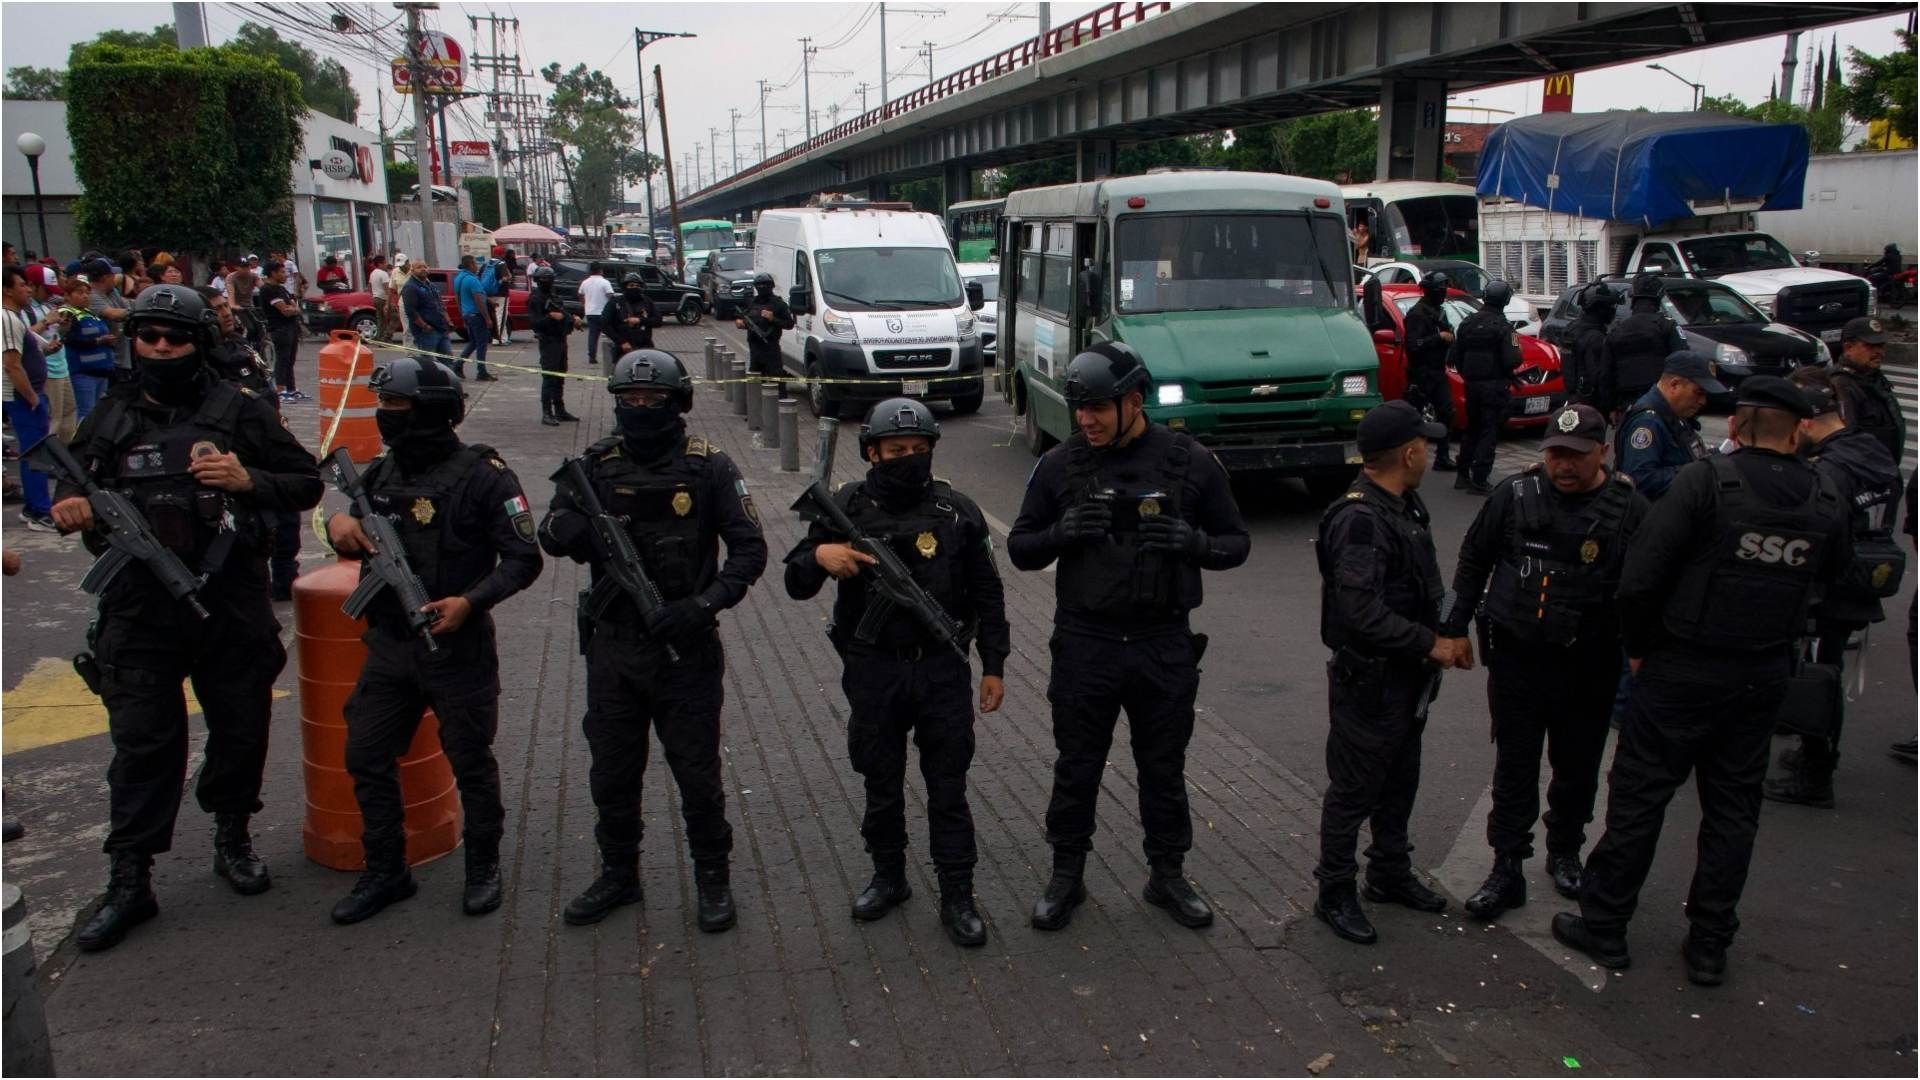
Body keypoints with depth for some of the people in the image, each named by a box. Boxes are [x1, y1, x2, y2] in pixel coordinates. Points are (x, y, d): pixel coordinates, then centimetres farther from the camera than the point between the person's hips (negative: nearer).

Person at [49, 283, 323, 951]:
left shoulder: (239, 412, -1)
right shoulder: (108, 418, 6)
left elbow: (307, 483, 1)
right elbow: (74, 490, 17)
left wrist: (248, 480, -17)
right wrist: (72, 510, -6)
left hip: (231, 605, 0)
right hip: (138, 613, 1)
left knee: (241, 731, 13)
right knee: (141, 745, 4)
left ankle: (232, 836, 36)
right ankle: (130, 882, 13)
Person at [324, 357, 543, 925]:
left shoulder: (482, 475, -13)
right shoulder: (382, 472, 7)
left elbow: (523, 559, -14)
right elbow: (362, 537, 22)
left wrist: (470, 602, -27)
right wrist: (339, 524, -2)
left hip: (458, 647, -6)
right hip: (389, 645, 6)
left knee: (471, 761, 8)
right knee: (367, 758, 9)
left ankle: (483, 866, 27)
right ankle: (385, 872, 25)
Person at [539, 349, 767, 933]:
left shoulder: (708, 467, -6)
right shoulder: (598, 464, 2)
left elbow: (750, 547, -7)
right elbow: (552, 536, -2)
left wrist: (706, 603, -21)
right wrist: (573, 525, -26)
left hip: (685, 649, -3)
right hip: (612, 648, 3)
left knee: (697, 771, 7)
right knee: (611, 771, 15)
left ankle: (712, 878, 25)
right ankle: (618, 875, 33)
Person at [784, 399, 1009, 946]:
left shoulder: (958, 511, 0)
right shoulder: (847, 508, -1)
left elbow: (987, 593, 6)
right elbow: (796, 583, 0)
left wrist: (994, 665, 3)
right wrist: (819, 556, -22)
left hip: (942, 670, -1)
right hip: (873, 674, 1)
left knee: (948, 788, 4)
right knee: (881, 784, 14)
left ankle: (957, 897, 13)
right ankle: (888, 878, 33)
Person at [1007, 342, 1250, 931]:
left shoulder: (1191, 462, -4)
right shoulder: (1060, 465, -3)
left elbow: (1236, 543, 3)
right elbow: (1020, 547, 4)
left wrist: (1193, 541, -19)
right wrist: (1061, 532, -17)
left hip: (1165, 646, 0)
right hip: (1085, 645, 0)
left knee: (1165, 768, 13)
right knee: (1076, 767, 11)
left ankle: (1168, 876, 31)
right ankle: (1066, 876, 29)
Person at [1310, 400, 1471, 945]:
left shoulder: (1404, 505, 6)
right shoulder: (1358, 520, -25)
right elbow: (1363, 614, -30)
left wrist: (1444, 638, 3)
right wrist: (1431, 644, -21)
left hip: (1405, 676, 9)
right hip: (1368, 680, -9)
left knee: (1399, 782, 22)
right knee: (1355, 791, 4)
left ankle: (1391, 874, 39)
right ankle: (1334, 894, 19)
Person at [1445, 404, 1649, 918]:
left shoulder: (1630, 509, -8)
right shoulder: (1516, 492, -4)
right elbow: (1473, 560, 7)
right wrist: (1456, 627, 5)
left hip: (1589, 667, 0)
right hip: (1516, 658, 0)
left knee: (1577, 768, 16)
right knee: (1514, 766, 7)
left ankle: (1564, 853, 38)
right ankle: (1507, 869, 16)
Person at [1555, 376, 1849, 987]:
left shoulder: (1706, 481, -15)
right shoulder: (1825, 503, -1)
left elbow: (1641, 576, -17)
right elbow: (1831, 570, 15)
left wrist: (1637, 647, -3)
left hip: (1683, 668, -4)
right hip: (1764, 677, 4)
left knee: (1639, 795, 7)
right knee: (1733, 807, 14)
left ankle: (1604, 926, 17)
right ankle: (1710, 946, 23)